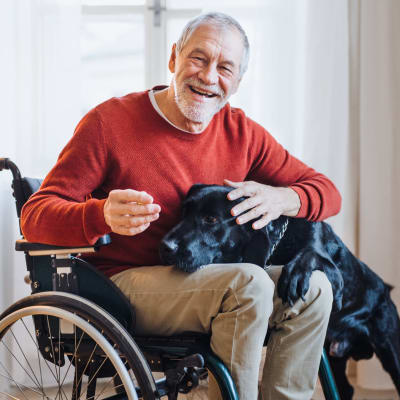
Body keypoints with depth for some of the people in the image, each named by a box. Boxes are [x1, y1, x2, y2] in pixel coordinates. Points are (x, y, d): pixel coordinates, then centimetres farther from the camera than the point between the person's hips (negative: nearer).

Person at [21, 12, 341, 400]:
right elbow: (35, 215, -12)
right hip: (125, 282, -6)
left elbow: (326, 192, 7)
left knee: (313, 288, -14)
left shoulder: (241, 132, 5)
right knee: (247, 283, -29)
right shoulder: (109, 122, -9)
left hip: (206, 281, 6)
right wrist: (103, 215, -35)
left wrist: (280, 199, -17)